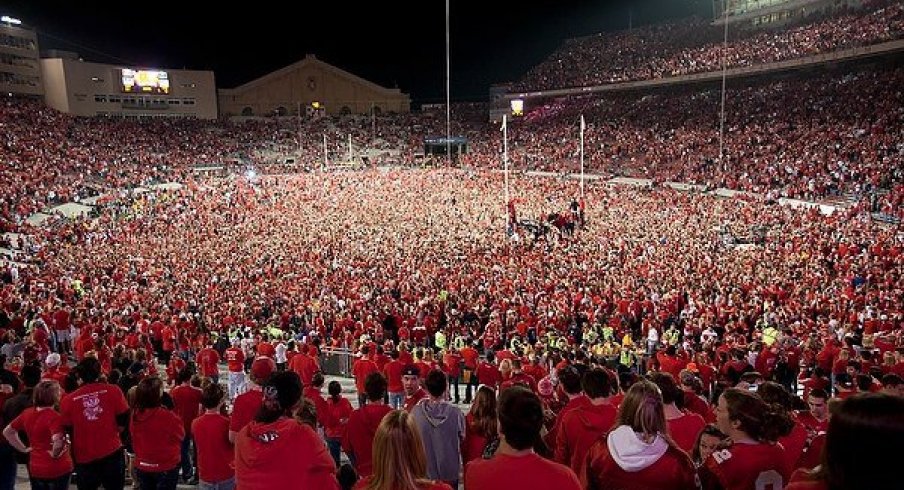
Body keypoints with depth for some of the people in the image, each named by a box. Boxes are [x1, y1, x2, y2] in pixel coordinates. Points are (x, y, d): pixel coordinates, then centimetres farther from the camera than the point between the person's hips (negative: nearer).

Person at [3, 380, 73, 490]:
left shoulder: (27, 413, 0)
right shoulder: (54, 416, -22)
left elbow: (7, 431, 13)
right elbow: (58, 441, -35)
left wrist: (24, 448, 13)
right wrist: (55, 453, -16)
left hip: (35, 468, 6)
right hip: (58, 469, -6)